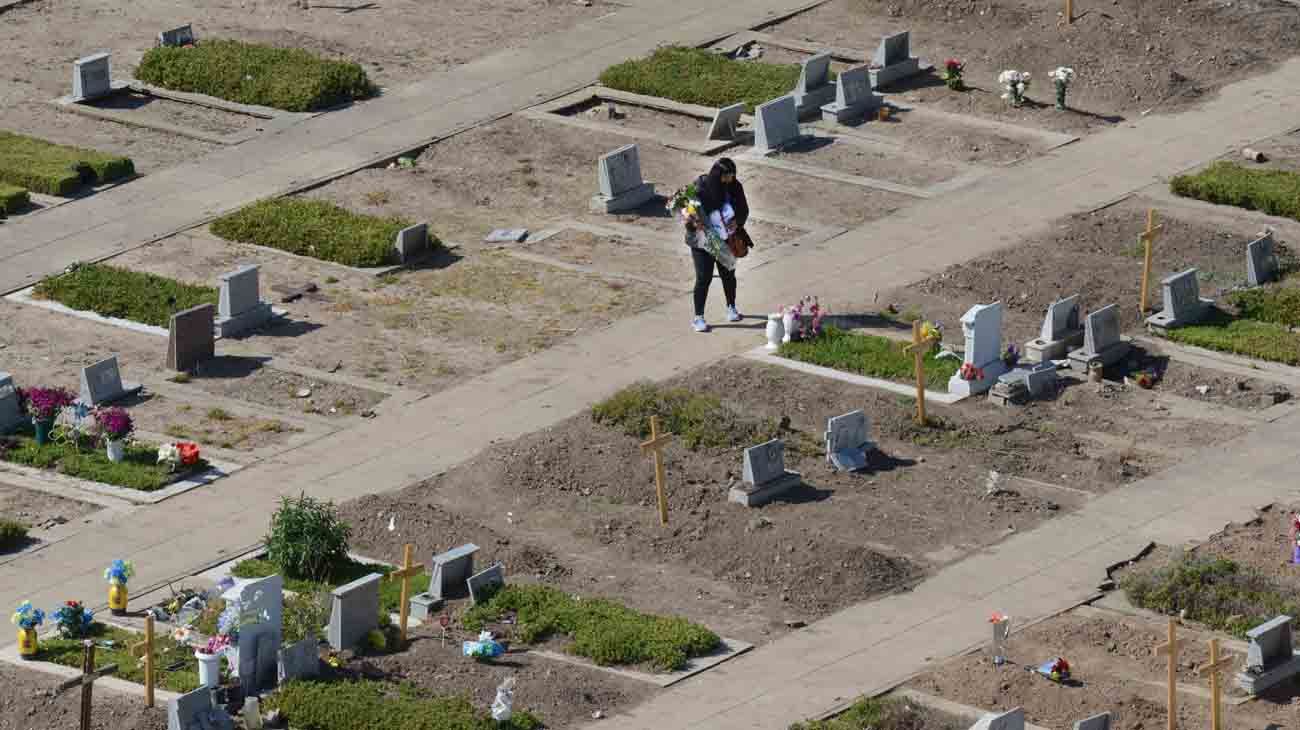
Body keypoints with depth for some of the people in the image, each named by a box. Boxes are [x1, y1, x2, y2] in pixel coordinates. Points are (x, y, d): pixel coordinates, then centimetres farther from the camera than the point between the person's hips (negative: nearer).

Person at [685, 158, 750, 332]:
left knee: (728, 274, 15)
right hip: (702, 240, -4)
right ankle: (698, 317, 6)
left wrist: (737, 221, -18)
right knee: (704, 277, -4)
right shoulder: (700, 188, -19)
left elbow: (743, 210, 3)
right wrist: (694, 223, -32)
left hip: (726, 239, 4)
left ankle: (731, 308, 38)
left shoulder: (734, 187, -7)